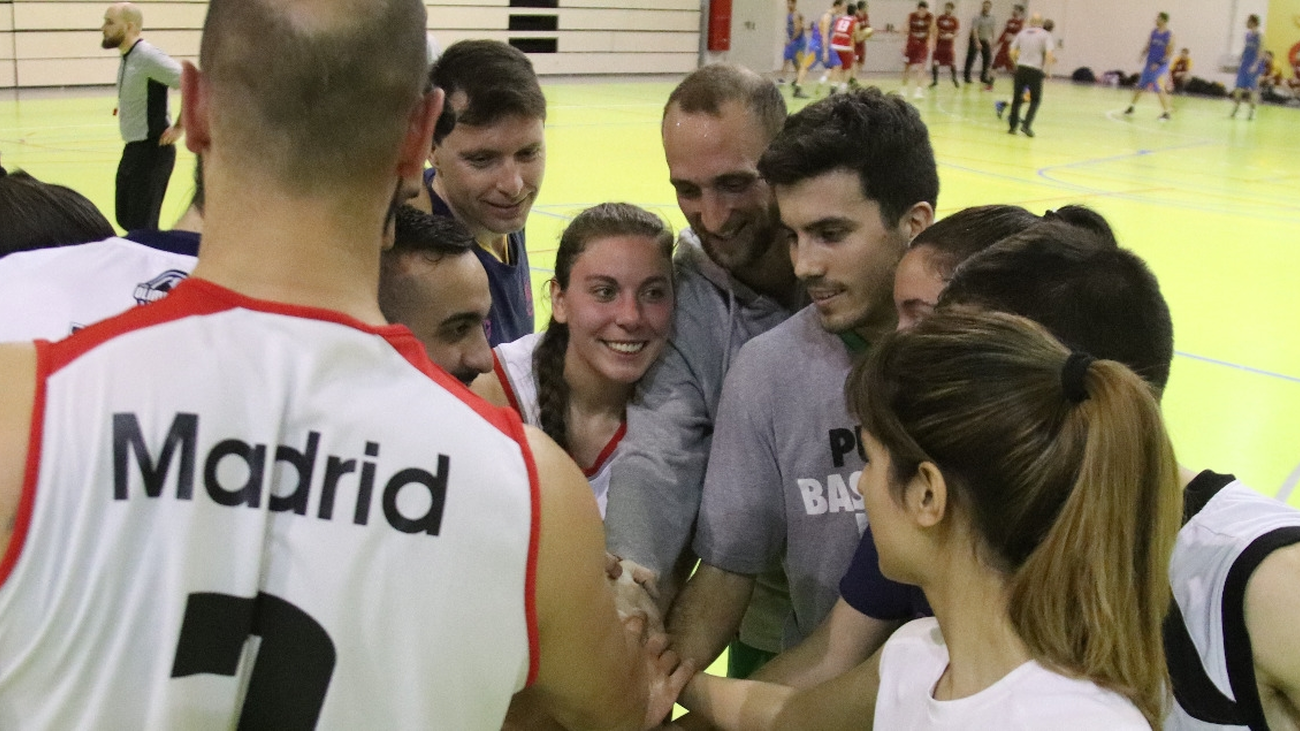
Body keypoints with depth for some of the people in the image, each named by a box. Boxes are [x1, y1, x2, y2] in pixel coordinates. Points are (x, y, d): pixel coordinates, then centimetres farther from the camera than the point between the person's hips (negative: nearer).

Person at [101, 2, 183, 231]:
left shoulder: (148, 56, -19)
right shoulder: (127, 57, 9)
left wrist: (179, 127, -20)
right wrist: (124, 110, 11)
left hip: (152, 151, -10)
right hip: (133, 149, 10)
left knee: (140, 226, -5)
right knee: (126, 219, 16)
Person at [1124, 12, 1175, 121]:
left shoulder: (1169, 35, -11)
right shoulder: (1153, 32, 6)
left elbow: (1170, 52, -13)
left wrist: (1159, 63, -21)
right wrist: (1142, 54, -7)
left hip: (1160, 65, -6)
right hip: (1149, 64, 6)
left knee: (1158, 88, -15)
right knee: (1140, 85, 12)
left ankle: (1166, 112, -8)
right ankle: (1131, 107, 27)